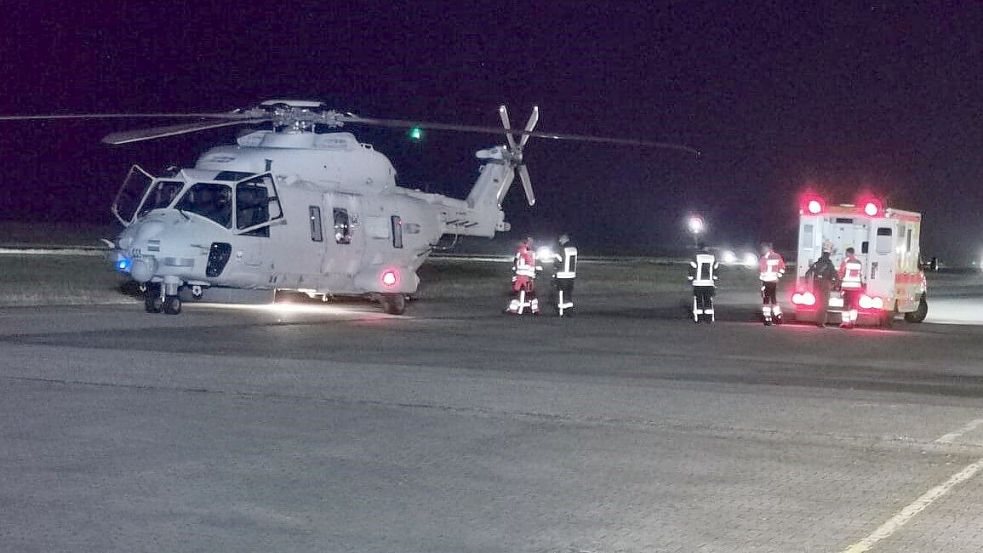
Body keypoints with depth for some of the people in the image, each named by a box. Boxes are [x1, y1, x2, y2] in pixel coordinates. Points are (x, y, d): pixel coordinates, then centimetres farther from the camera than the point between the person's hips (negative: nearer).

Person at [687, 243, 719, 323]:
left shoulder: (696, 257, -6)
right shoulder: (712, 258, 8)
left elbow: (692, 270, -5)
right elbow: (715, 271, 14)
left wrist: (690, 280, 8)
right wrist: (715, 283, 21)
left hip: (698, 283, -3)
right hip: (709, 283, 3)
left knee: (698, 300, 3)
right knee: (708, 300, 9)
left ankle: (697, 318, 2)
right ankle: (709, 318, 8)